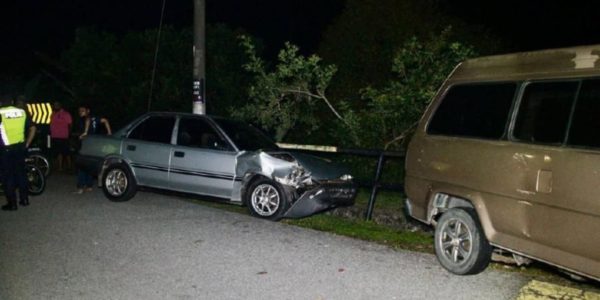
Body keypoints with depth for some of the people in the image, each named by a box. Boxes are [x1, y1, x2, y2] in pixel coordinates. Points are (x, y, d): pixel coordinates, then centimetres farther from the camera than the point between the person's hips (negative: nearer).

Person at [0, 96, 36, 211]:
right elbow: (32, 129, 8)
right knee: (21, 173, 16)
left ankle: (12, 203, 7)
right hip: (20, 147, 5)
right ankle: (24, 199, 21)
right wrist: (27, 144, 12)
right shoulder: (22, 112, 5)